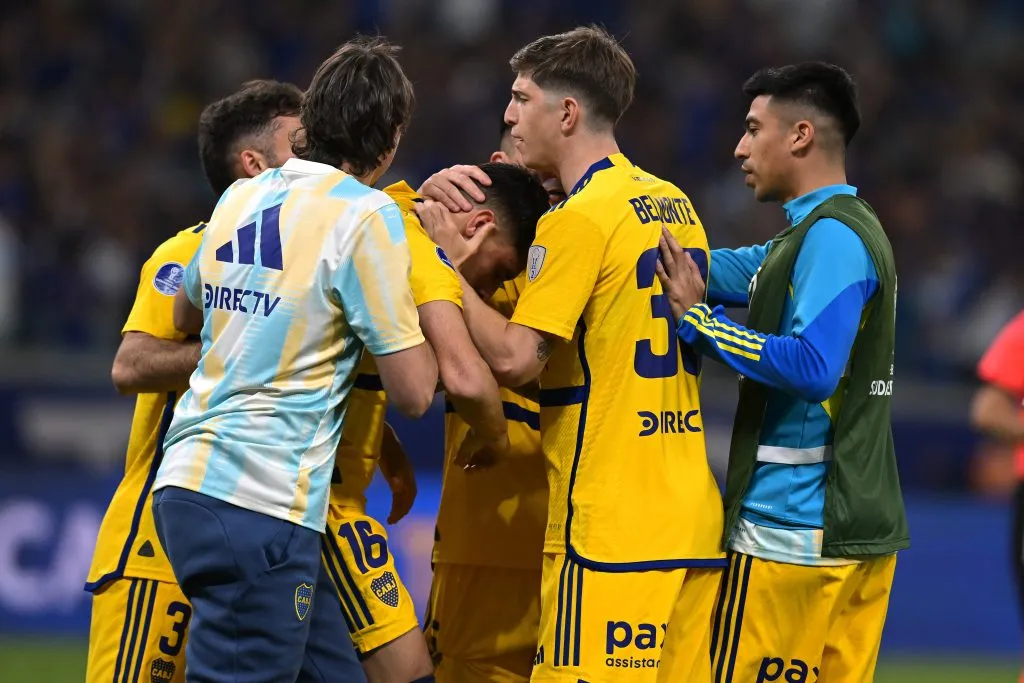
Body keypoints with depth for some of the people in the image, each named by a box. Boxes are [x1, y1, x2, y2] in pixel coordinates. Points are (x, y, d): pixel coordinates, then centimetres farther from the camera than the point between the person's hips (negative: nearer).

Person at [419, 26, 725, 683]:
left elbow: (514, 358, -15)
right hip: (691, 517, 8)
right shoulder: (674, 205, 14)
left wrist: (447, 269, -4)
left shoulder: (578, 220, -11)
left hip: (610, 524, -8)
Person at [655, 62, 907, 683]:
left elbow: (812, 366, -24)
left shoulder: (832, 236, -13)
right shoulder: (842, 230, 19)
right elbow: (692, 271, 22)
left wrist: (697, 319, -18)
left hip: (794, 529, -10)